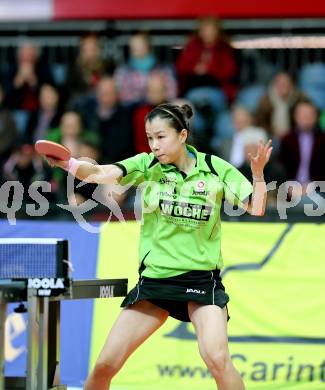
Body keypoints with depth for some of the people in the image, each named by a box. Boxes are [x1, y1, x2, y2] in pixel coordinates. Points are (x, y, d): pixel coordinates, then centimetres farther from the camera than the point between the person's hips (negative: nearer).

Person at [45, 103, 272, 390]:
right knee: (105, 365, -1)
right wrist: (69, 164, -40)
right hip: (154, 278, 2)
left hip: (201, 277, -2)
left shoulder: (215, 168, -4)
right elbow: (101, 173, -20)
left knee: (217, 358, -24)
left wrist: (258, 174, -20)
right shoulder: (147, 165, -3)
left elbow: (256, 208, -1)